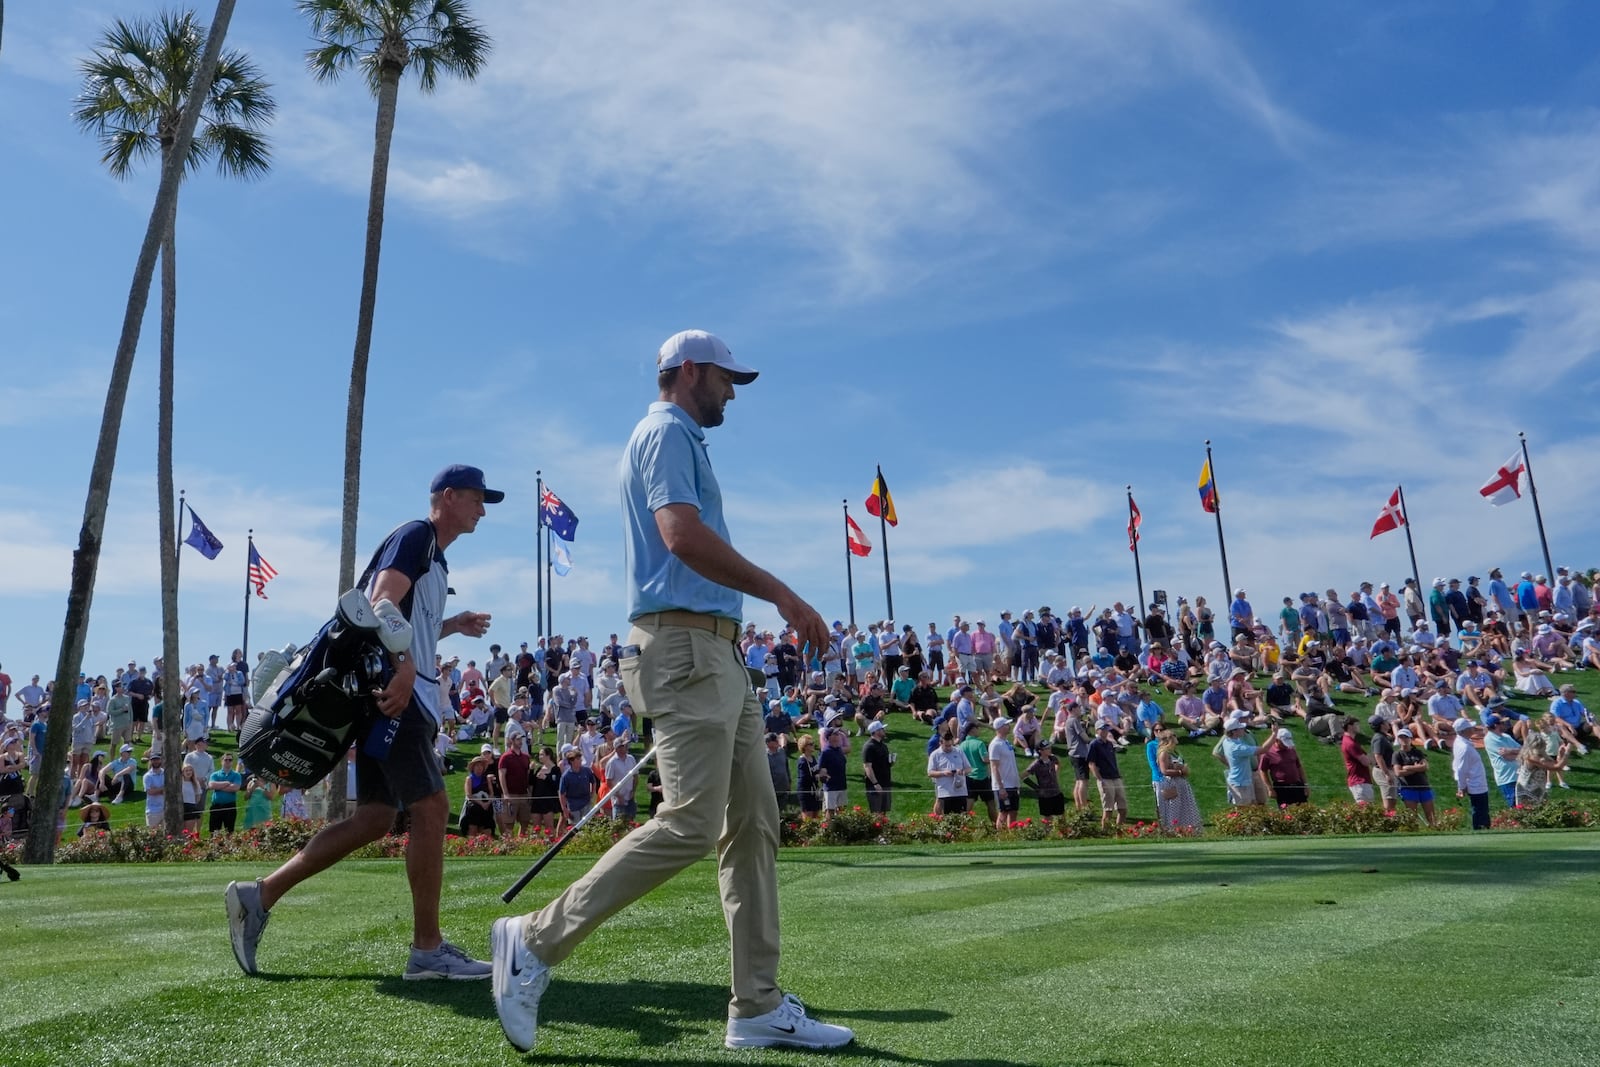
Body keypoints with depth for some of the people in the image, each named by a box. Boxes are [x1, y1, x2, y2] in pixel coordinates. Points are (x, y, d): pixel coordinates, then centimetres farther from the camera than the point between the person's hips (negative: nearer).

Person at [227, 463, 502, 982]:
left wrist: (453, 625, 26)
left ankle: (258, 895, 15)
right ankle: (427, 951, -3)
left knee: (374, 819, 10)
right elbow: (382, 603, -22)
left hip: (394, 694, 10)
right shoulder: (415, 536, -5)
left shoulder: (434, 559, 25)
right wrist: (404, 666, -34)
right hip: (393, 691, -10)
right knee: (431, 808, -9)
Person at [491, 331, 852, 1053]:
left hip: (717, 653, 11)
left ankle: (758, 1009, 11)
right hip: (686, 646, -10)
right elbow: (683, 534, -20)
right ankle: (538, 940, -1)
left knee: (753, 824, 7)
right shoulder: (666, 432, -4)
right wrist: (783, 595, -17)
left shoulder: (680, 439, 26)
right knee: (690, 824, -14)